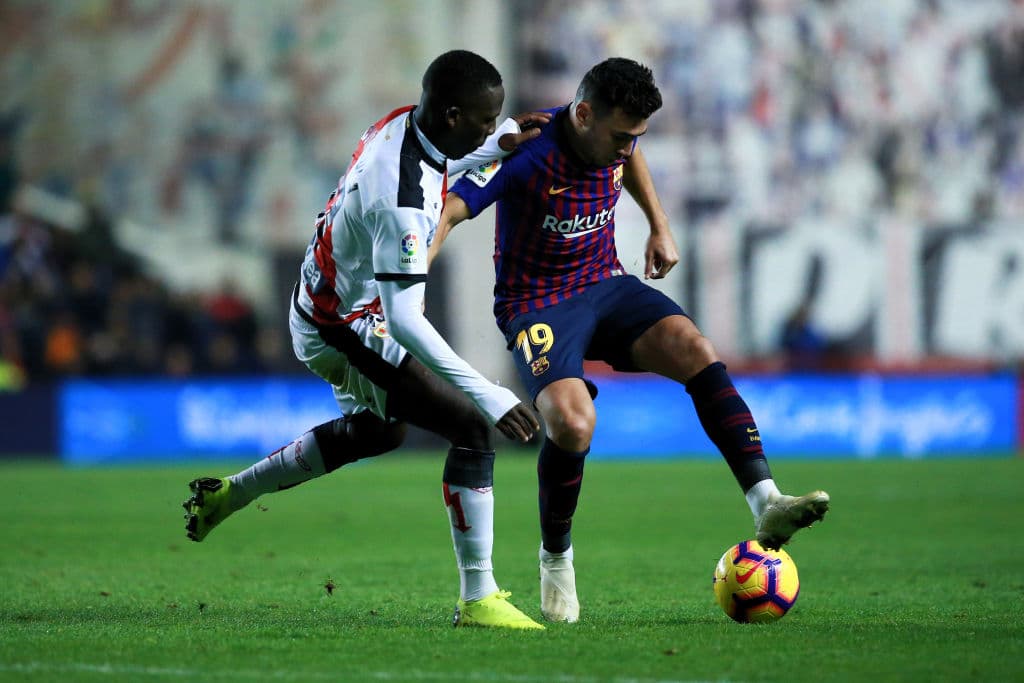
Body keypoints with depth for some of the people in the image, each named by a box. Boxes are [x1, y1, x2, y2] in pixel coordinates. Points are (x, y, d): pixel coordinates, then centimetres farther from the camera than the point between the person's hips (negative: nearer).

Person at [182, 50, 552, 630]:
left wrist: (501, 145, 11)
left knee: (382, 428, 33)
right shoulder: (400, 201, -36)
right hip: (345, 331, -10)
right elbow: (404, 321, -37)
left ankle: (229, 494, 44)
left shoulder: (406, 124, -8)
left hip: (325, 298, 10)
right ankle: (477, 598, -10)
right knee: (475, 429, -13)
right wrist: (489, 395, -39)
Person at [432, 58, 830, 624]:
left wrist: (659, 226, 22)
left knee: (697, 353, -23)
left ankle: (766, 503, -29)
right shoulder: (527, 153, -23)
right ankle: (555, 561, -3)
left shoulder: (615, 134, -2)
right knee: (572, 423, -30)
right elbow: (447, 211, -31)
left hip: (606, 285, 6)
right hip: (537, 304, -6)